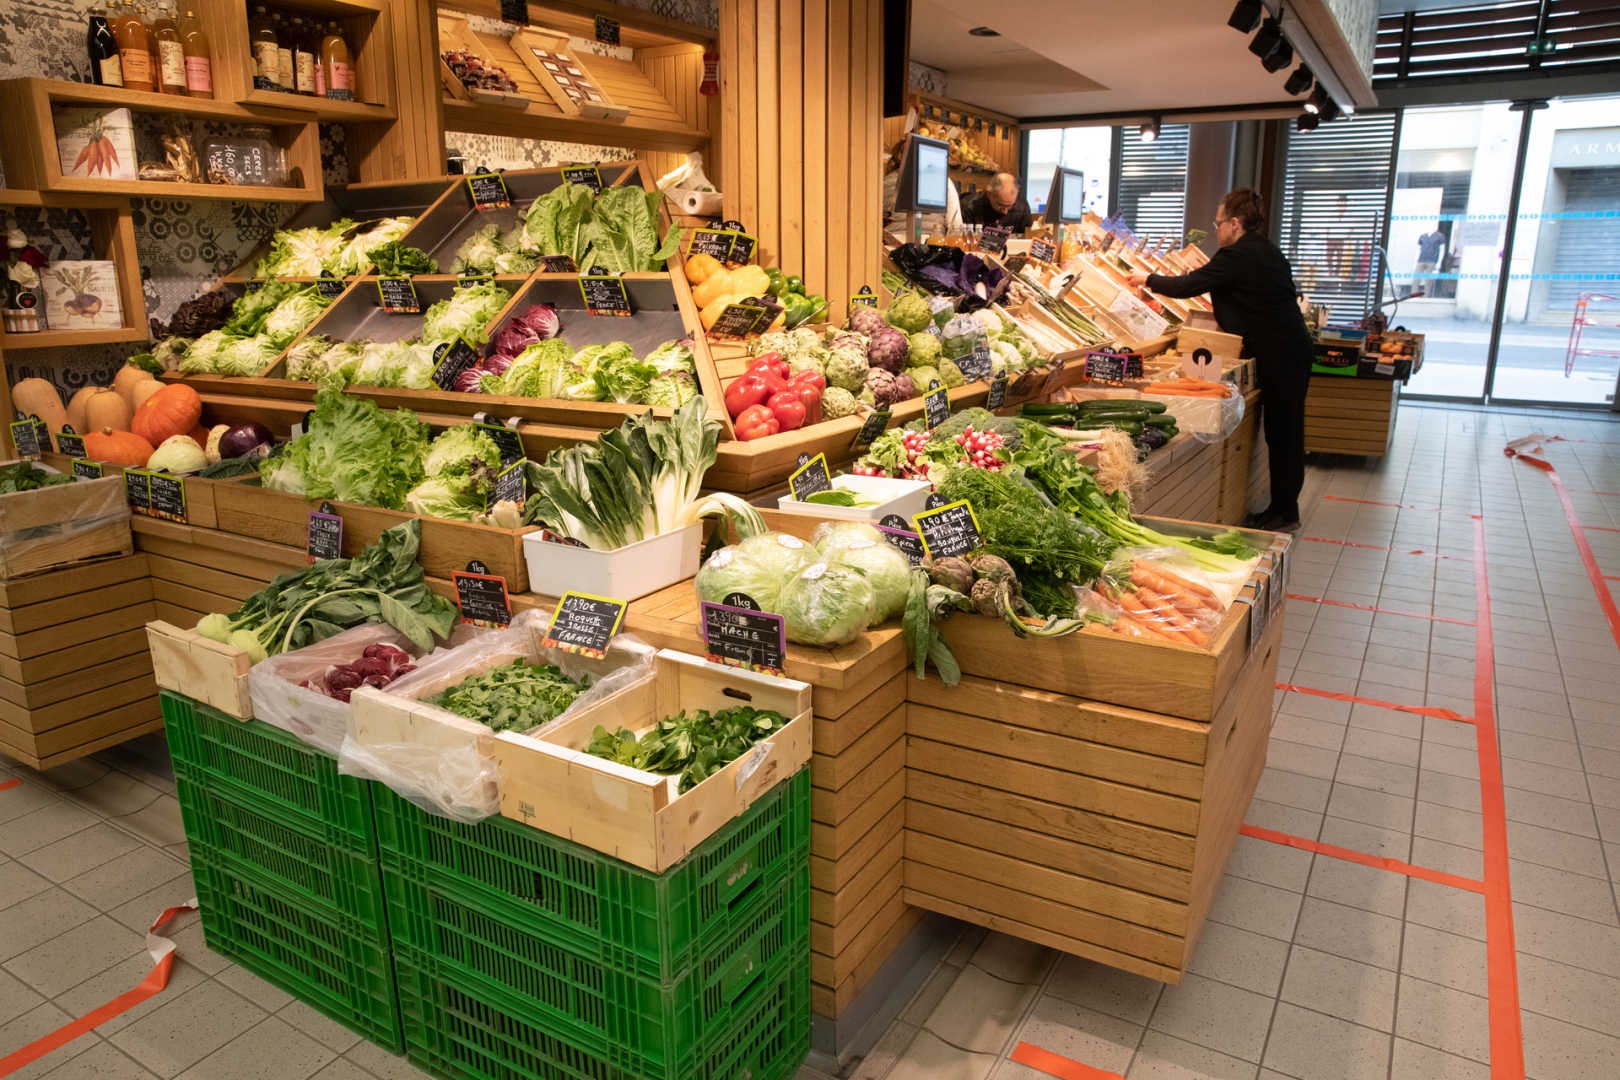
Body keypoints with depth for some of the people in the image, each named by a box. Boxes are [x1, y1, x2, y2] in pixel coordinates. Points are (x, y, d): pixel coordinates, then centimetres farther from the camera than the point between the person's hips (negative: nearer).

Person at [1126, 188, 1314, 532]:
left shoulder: (1237, 256, -13)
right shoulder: (1268, 251, 16)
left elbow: (1189, 286, -10)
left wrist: (1148, 280, 4)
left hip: (1280, 351, -9)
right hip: (1294, 345, 9)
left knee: (1282, 430, -4)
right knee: (1284, 429, 12)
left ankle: (1284, 514, 3)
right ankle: (1283, 508, 19)